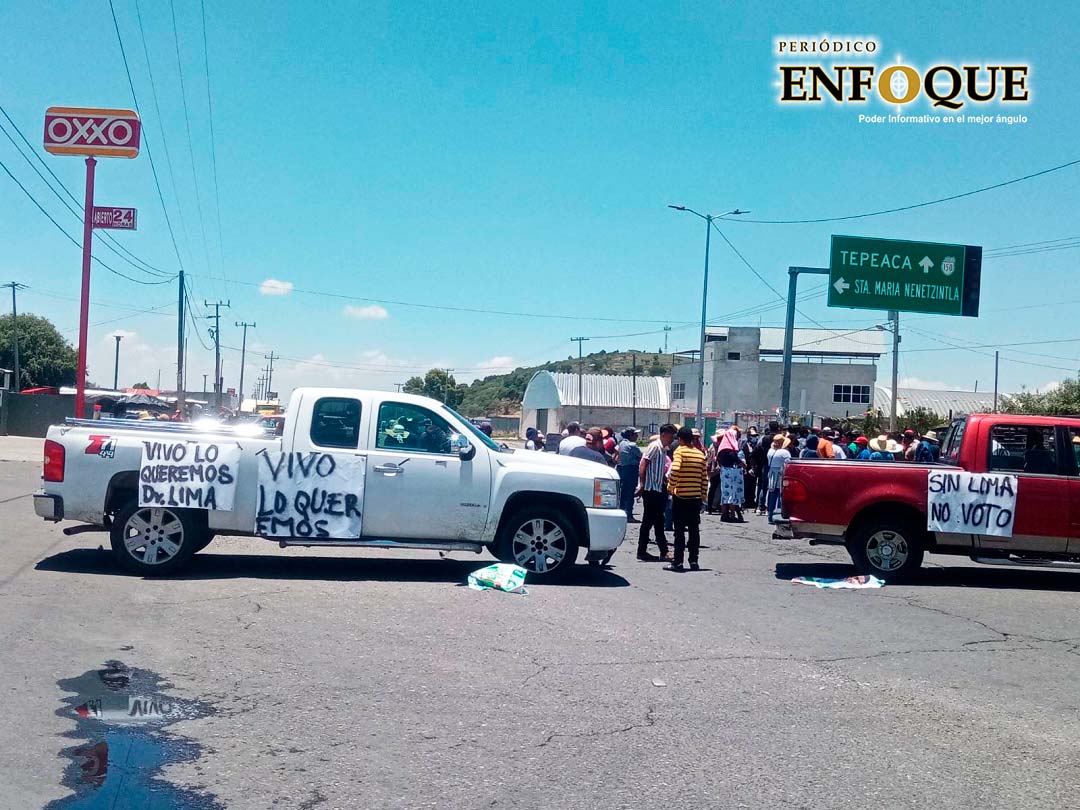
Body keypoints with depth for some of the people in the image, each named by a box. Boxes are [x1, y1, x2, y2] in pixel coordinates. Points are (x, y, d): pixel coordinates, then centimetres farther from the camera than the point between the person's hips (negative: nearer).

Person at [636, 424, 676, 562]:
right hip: (650, 489, -9)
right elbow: (643, 464, -19)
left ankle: (663, 552, 15)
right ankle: (642, 551, 2)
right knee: (648, 520, -4)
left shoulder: (663, 449, 15)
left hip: (658, 489, 9)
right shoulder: (655, 446, -12)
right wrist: (642, 485, -22)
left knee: (658, 521, 11)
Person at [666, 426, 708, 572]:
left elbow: (675, 470, -23)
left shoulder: (680, 451, -7)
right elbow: (704, 478, 9)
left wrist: (671, 486, -10)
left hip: (680, 496, -4)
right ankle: (693, 561, 12)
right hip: (696, 498, 4)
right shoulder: (700, 454, 8)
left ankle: (678, 562, -1)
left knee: (679, 530, -1)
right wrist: (703, 495, 16)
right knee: (694, 530, 10)